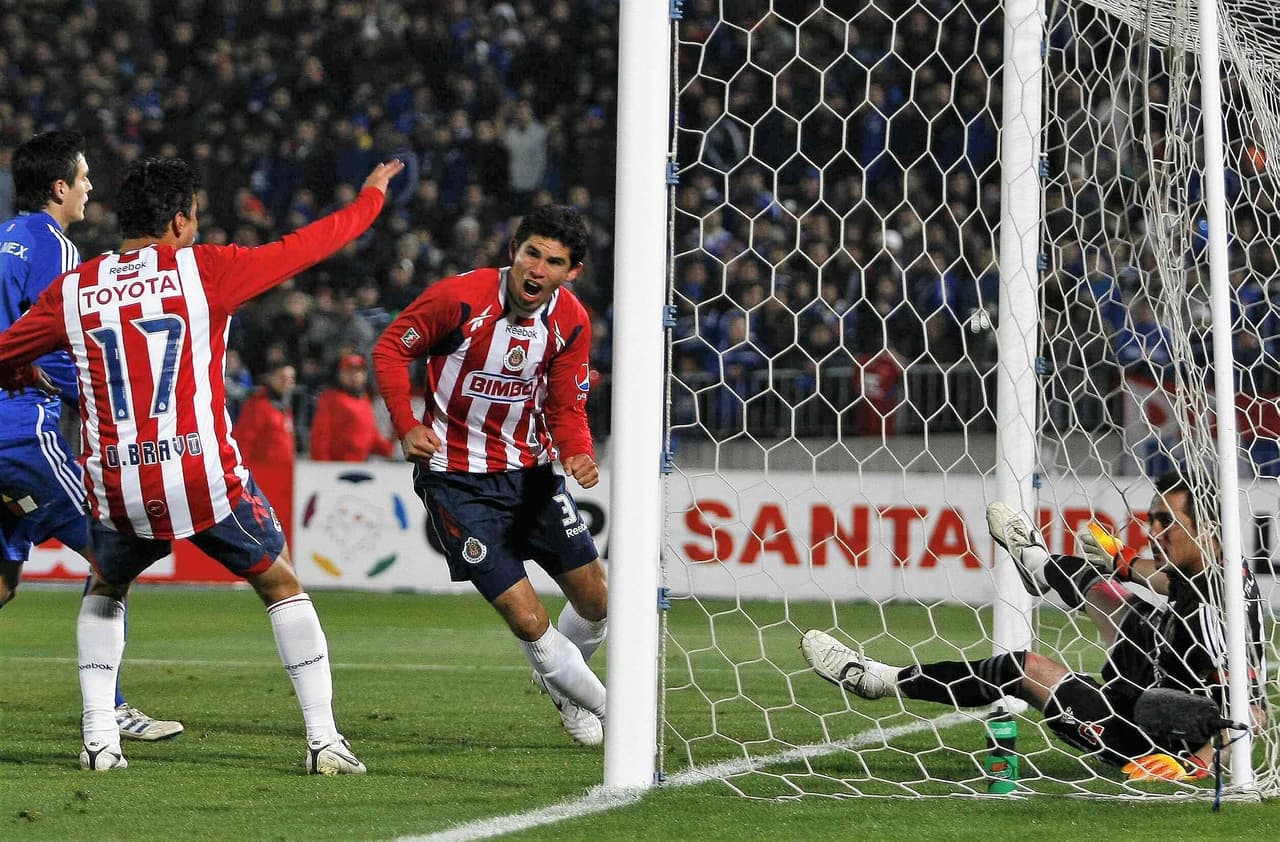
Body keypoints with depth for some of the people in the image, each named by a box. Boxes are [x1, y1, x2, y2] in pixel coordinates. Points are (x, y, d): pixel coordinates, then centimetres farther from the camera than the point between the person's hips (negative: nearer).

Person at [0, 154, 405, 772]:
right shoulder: (202, 269, -2)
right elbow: (308, 246, 6)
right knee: (281, 586, 17)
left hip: (118, 488, 3)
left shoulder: (72, 291, 6)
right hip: (204, 477, -2)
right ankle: (323, 739, 9)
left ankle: (99, 738, 15)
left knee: (104, 593, 30)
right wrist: (371, 196, 23)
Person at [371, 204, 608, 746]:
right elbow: (390, 348, -8)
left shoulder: (572, 322, -5)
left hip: (530, 469, 5)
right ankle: (604, 707, 13)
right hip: (455, 476, -5)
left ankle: (561, 684, 39)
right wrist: (406, 425, -20)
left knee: (596, 601, 7)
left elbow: (566, 407, 3)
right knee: (528, 620, -11)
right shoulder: (458, 298, -19)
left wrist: (578, 452, -19)